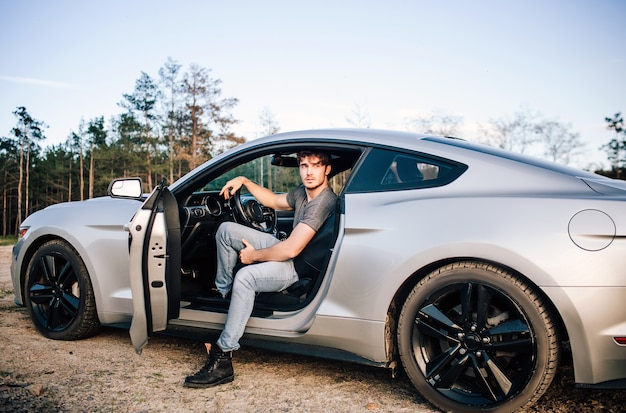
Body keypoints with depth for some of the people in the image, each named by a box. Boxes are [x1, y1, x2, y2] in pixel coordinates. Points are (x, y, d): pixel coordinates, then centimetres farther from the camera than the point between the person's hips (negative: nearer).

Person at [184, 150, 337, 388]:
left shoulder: (323, 202, -25)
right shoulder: (303, 192, 4)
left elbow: (291, 249, -30)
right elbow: (274, 201, 26)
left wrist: (253, 255, -14)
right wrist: (244, 181, 14)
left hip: (300, 269, -10)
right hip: (285, 251, 10)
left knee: (246, 277, -36)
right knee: (226, 230, 6)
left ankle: (222, 359, -30)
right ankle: (223, 293, 17)